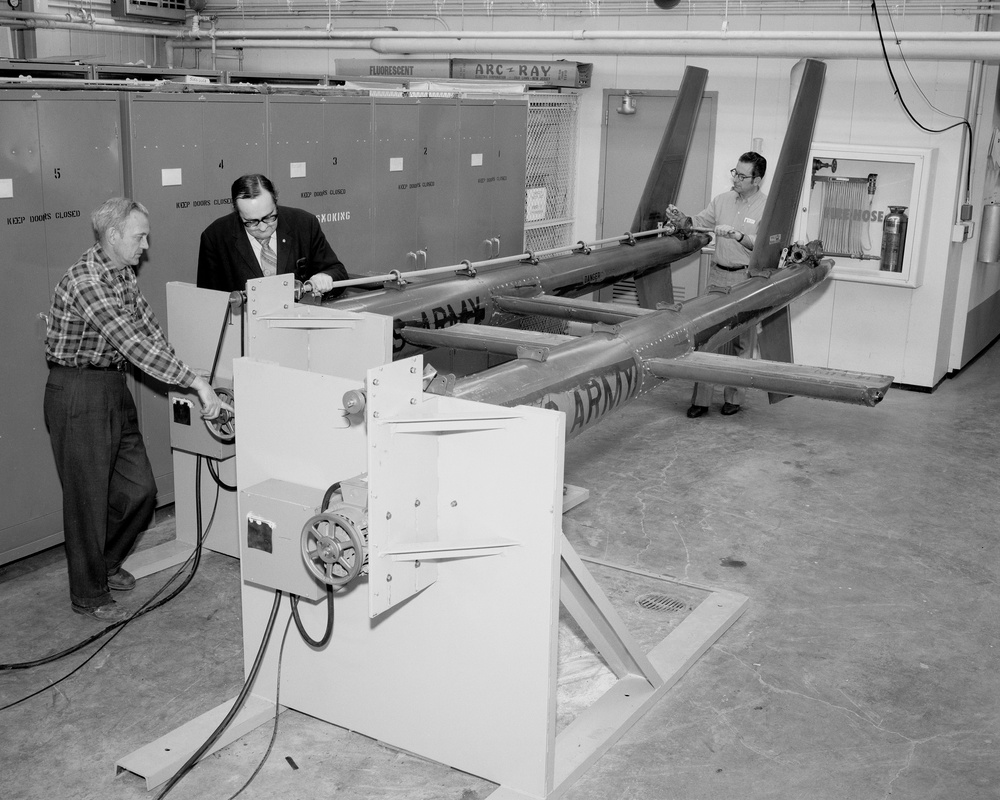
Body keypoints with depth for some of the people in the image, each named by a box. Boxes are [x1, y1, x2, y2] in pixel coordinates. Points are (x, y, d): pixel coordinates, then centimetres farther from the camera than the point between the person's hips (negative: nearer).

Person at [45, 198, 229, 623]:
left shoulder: (123, 273, 6)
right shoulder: (85, 281, -23)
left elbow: (148, 330, 6)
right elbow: (132, 343, -29)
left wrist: (188, 382, -4)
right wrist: (194, 381, -30)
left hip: (114, 388, 9)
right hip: (78, 393, -9)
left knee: (139, 489, 11)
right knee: (88, 497, 2)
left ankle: (105, 561, 34)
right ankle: (89, 595, 17)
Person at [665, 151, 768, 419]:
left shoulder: (767, 207, -7)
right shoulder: (723, 200, 9)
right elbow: (700, 221, 14)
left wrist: (738, 236, -31)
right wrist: (681, 219, -6)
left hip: (747, 280, -4)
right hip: (718, 275, 4)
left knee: (741, 341, 5)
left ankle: (733, 397, 16)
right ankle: (701, 399, 3)